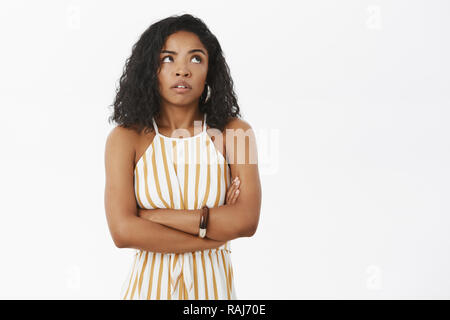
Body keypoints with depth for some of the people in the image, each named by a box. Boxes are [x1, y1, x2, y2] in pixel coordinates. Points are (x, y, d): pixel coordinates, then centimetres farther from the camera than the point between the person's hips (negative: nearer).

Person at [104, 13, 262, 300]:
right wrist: (215, 234, -16)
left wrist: (154, 216, -17)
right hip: (149, 284, 0)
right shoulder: (125, 138, -8)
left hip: (211, 285, 1)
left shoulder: (234, 132, -7)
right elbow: (122, 231, -17)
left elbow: (247, 221, -18)